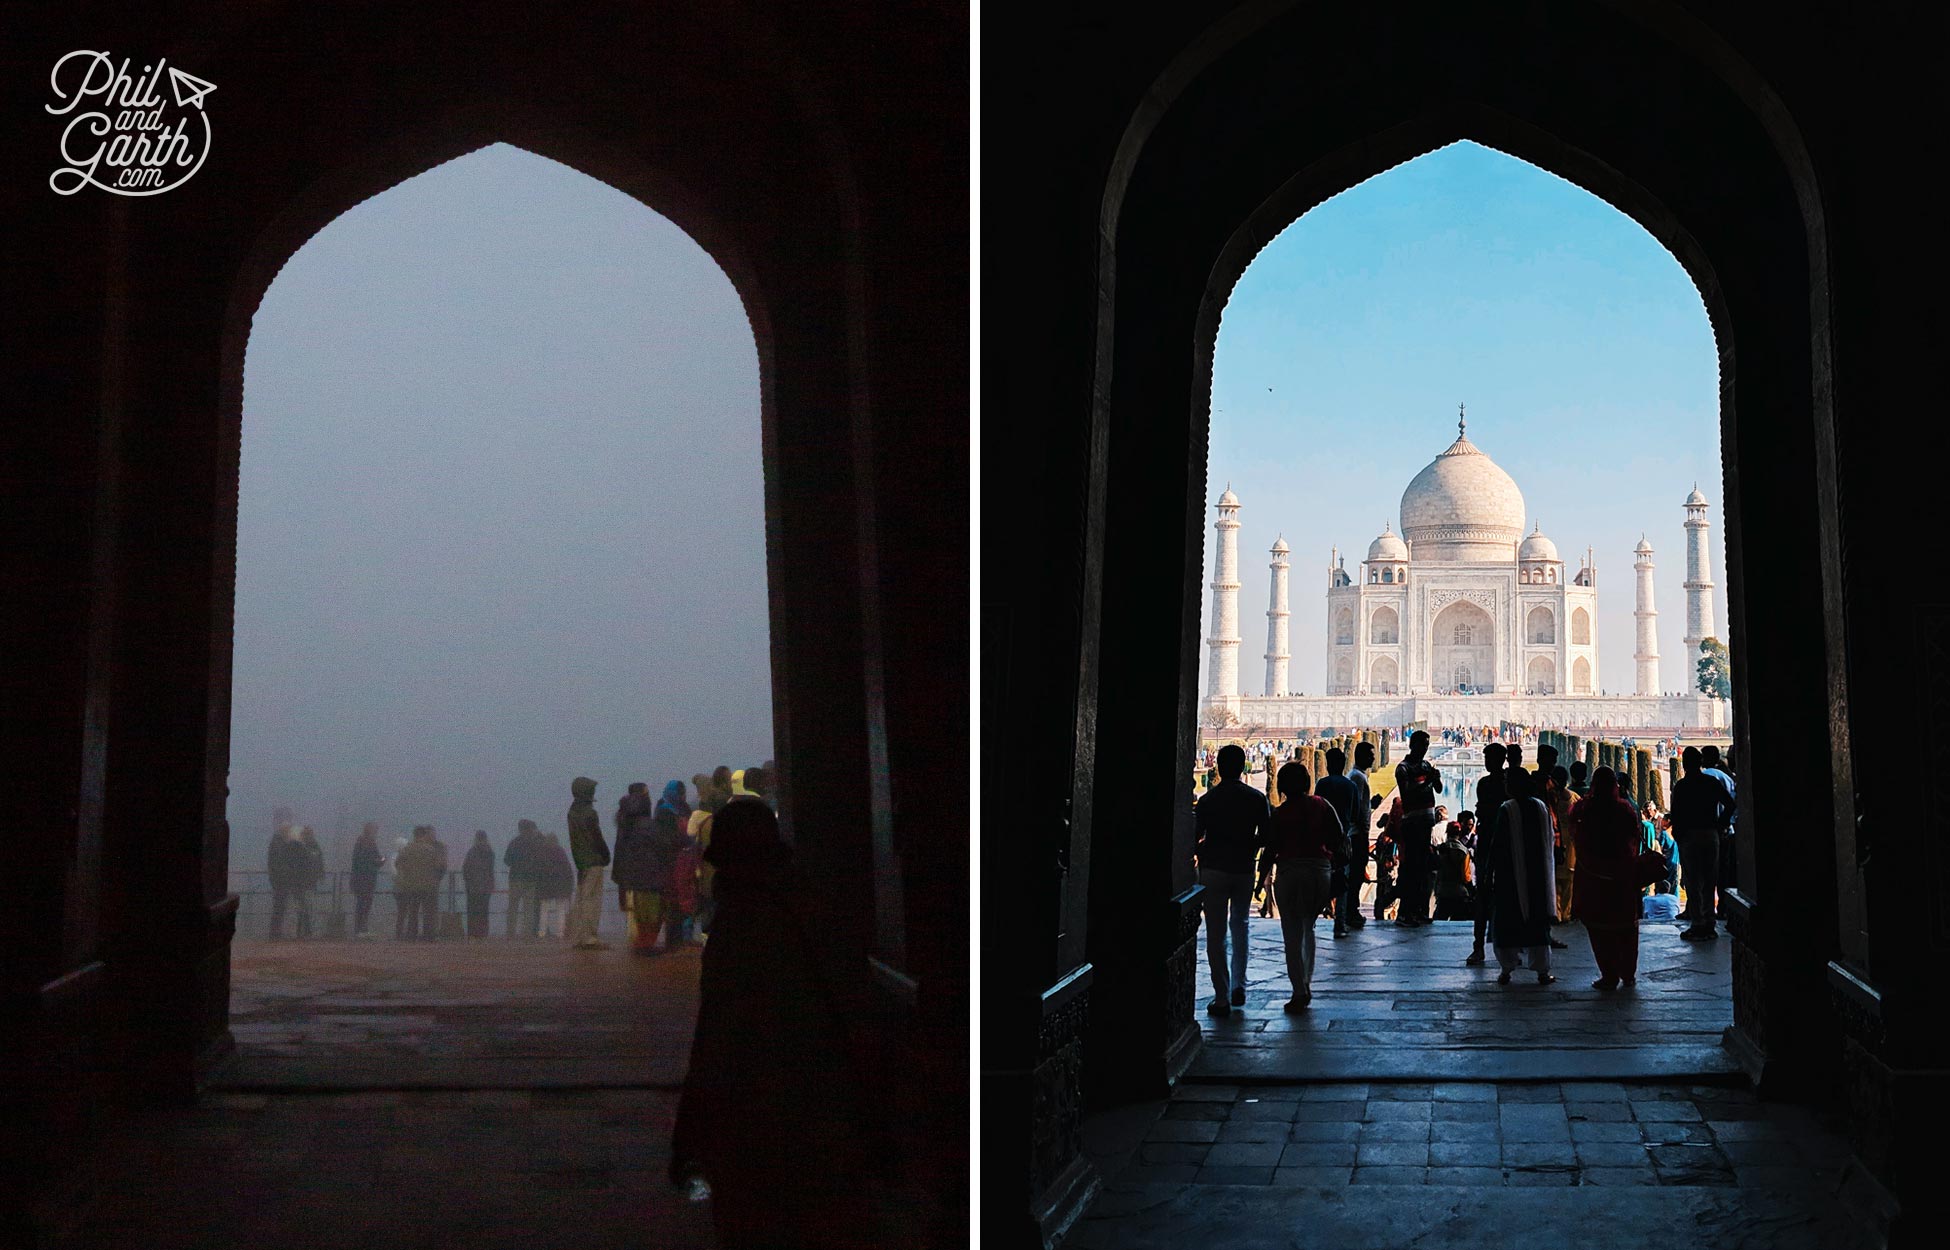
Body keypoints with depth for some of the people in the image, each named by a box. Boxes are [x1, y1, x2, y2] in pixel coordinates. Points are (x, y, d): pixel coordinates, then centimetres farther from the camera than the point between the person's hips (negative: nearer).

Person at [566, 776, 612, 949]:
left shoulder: (573, 812, 11)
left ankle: (576, 937, 11)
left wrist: (578, 860, 14)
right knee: (591, 899, -7)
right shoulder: (589, 813, -13)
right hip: (593, 861, -8)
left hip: (581, 862, 8)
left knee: (580, 900, 11)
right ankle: (588, 937, -10)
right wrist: (606, 856, 0)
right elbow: (597, 837, -12)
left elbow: (574, 839, 13)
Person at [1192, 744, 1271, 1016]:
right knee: (1239, 924, 23)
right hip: (1243, 869, 2)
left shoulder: (1207, 800, -5)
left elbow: (1194, 838, -5)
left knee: (1216, 934, 2)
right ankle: (1239, 986, 14)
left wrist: (1201, 851, 17)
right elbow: (1265, 837, -1)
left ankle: (1222, 999, -1)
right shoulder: (1256, 799, -2)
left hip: (1213, 871, -2)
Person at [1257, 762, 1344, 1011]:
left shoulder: (1279, 814, -4)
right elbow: (1339, 839, 3)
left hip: (1290, 872, -3)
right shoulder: (1322, 806, 2)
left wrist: (1262, 878, 8)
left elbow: (1270, 849, -3)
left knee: (1293, 934, 1)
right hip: (1321, 870, 3)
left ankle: (1300, 990, -5)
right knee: (1307, 927, 21)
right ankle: (1307, 983, 18)